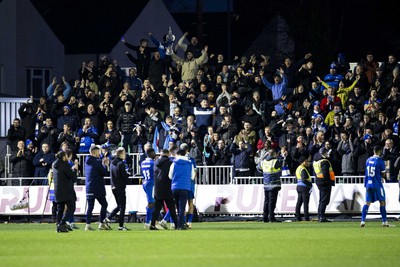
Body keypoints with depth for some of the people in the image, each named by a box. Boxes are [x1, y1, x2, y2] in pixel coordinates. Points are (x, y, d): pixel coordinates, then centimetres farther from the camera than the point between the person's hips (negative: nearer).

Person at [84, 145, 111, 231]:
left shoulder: (87, 161, 11)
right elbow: (105, 173, -11)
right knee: (104, 204, 4)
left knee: (90, 206, 6)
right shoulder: (97, 161, -13)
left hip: (89, 188, 7)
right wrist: (105, 165, 4)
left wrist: (103, 163, 14)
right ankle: (102, 223, 2)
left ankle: (88, 224, 0)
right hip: (97, 188, -7)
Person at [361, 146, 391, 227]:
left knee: (367, 203, 4)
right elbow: (383, 174, -3)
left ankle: (363, 220, -8)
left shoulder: (368, 160, 8)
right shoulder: (380, 160, -9)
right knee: (382, 202, 7)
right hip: (377, 184, -5)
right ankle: (384, 221, 8)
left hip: (368, 184, 5)